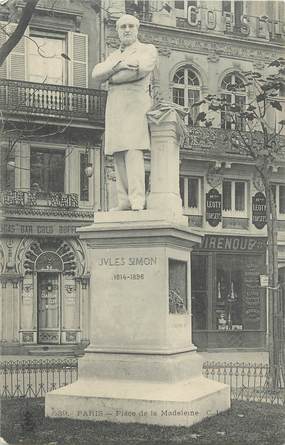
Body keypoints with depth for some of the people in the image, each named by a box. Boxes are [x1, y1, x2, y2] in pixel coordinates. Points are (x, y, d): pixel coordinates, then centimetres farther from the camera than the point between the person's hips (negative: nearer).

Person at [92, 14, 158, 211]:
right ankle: (124, 202, -5)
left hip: (136, 106, -6)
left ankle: (137, 202, -23)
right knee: (118, 155, -3)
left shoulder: (148, 50, 10)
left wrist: (111, 77, -1)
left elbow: (140, 70, -12)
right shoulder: (114, 56, 26)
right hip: (115, 110, 6)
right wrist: (118, 66, -11)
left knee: (133, 152, -17)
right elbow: (97, 74, 7)